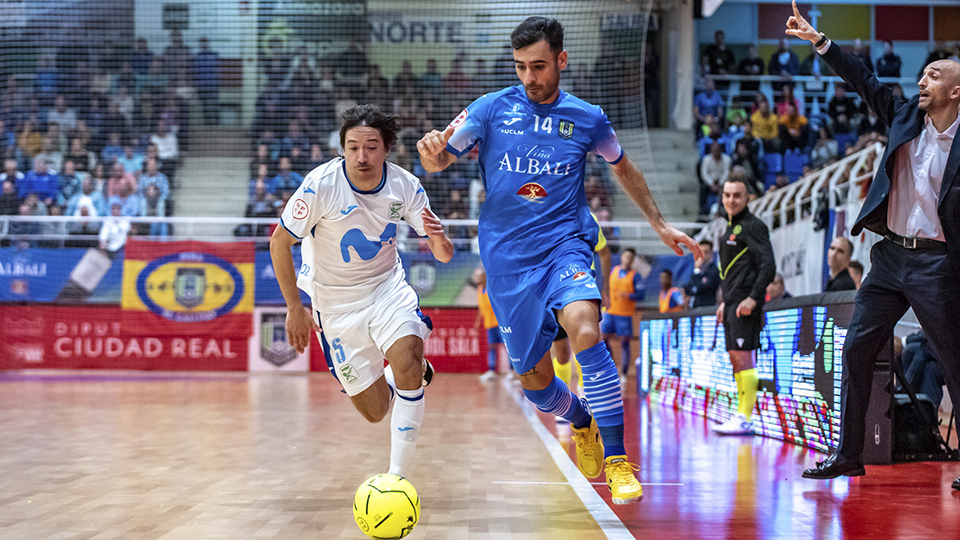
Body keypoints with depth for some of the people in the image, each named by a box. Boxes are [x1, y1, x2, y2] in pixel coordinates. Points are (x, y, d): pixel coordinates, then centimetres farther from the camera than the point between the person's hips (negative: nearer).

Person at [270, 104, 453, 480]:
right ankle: (405, 374, 37)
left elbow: (444, 256, -9)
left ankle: (398, 476, -17)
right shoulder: (321, 185, -23)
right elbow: (279, 242, -10)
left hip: (387, 287, 1)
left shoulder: (405, 187, -14)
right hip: (334, 301, -1)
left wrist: (439, 241, -33)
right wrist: (294, 309, -9)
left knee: (408, 360, -28)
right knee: (374, 411, 0)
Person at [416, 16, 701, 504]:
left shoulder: (587, 118, 4)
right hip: (507, 259, 1)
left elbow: (623, 168, 22)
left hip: (564, 245, -1)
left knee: (584, 330, -32)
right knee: (535, 383, 5)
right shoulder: (492, 109, 1)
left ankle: (617, 461, -25)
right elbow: (439, 161, -3)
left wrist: (660, 224, 24)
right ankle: (582, 423, 40)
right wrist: (431, 150, -27)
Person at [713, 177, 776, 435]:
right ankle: (741, 415, 12)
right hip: (732, 304, 9)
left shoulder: (752, 226, -9)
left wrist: (753, 298, -23)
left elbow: (768, 266, -16)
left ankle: (745, 419, -12)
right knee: (735, 359, 8)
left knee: (743, 357, -12)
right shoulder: (729, 228, 19)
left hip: (745, 304, -9)